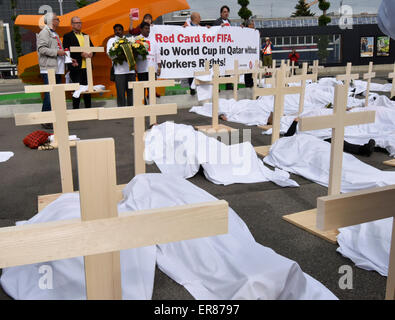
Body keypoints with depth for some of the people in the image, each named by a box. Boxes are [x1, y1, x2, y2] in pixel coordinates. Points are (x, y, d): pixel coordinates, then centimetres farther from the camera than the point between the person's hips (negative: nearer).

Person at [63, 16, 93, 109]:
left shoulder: (85, 36, 20)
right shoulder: (67, 36, 0)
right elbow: (67, 51, -12)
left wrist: (91, 53, -5)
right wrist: (81, 54, -20)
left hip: (86, 67, 6)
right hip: (76, 67, -6)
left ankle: (88, 108, 18)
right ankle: (76, 108, 3)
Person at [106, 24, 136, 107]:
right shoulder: (111, 40, 10)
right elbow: (110, 54, -3)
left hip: (130, 70, 3)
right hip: (119, 71, -3)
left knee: (131, 92, 4)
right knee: (121, 93, -3)